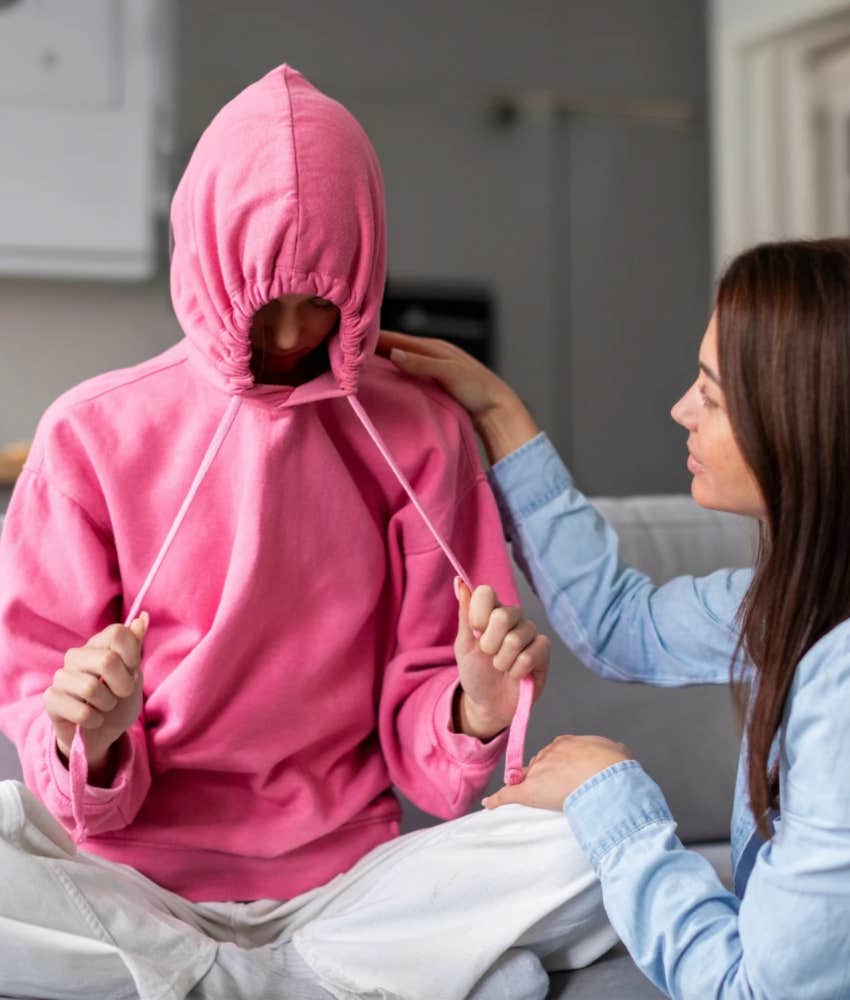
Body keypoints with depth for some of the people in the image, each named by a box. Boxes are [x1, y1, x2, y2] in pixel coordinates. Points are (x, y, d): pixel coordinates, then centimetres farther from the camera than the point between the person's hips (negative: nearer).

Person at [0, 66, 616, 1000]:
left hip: (343, 873, 1)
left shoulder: (420, 433, 4)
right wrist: (87, 741, -21)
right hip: (133, 875, -1)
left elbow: (411, 714, 5)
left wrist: (475, 709, -17)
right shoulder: (93, 432, 1)